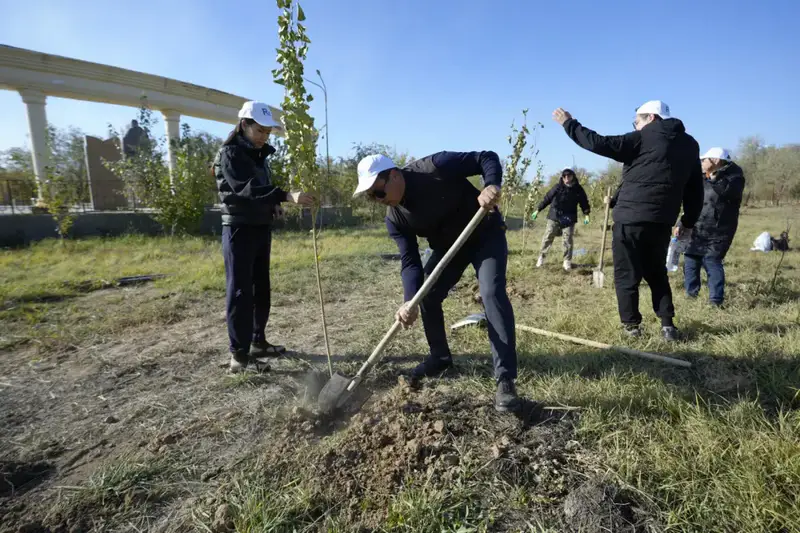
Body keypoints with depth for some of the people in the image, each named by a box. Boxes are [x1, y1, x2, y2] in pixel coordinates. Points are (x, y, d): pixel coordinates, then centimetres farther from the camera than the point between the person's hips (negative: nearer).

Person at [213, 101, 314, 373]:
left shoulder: (260, 154, 14)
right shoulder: (230, 153, -12)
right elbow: (248, 188, -30)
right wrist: (288, 195, -42)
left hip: (262, 228, 8)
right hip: (239, 229, -8)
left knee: (261, 288, 11)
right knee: (240, 291, -7)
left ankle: (258, 341, 22)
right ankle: (238, 352, -1)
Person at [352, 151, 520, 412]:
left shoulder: (436, 167, -28)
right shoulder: (394, 219, -13)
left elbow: (487, 158, -23)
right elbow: (409, 260, -17)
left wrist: (491, 185, -44)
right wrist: (410, 300, -33)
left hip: (486, 235, -5)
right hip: (448, 245, 6)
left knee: (492, 292, -22)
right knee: (426, 296, 0)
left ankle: (505, 379, -16)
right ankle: (440, 357, 23)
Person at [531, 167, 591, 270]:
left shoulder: (578, 189, 2)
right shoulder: (558, 187, -5)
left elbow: (584, 202, 11)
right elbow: (547, 198, 0)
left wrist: (586, 214, -1)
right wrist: (538, 210, 0)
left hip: (569, 219, 1)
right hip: (554, 216, -1)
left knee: (567, 240, 0)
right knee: (548, 237, 1)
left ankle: (567, 261, 10)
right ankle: (542, 256, 16)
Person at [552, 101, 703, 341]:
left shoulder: (643, 138, -5)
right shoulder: (689, 144, 16)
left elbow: (601, 144, -13)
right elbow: (695, 189, 17)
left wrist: (570, 124, -4)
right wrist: (689, 222, 22)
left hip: (631, 218, -6)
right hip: (662, 220, 6)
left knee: (626, 274, 4)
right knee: (657, 272, 19)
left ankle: (631, 325, 8)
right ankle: (667, 324, 15)